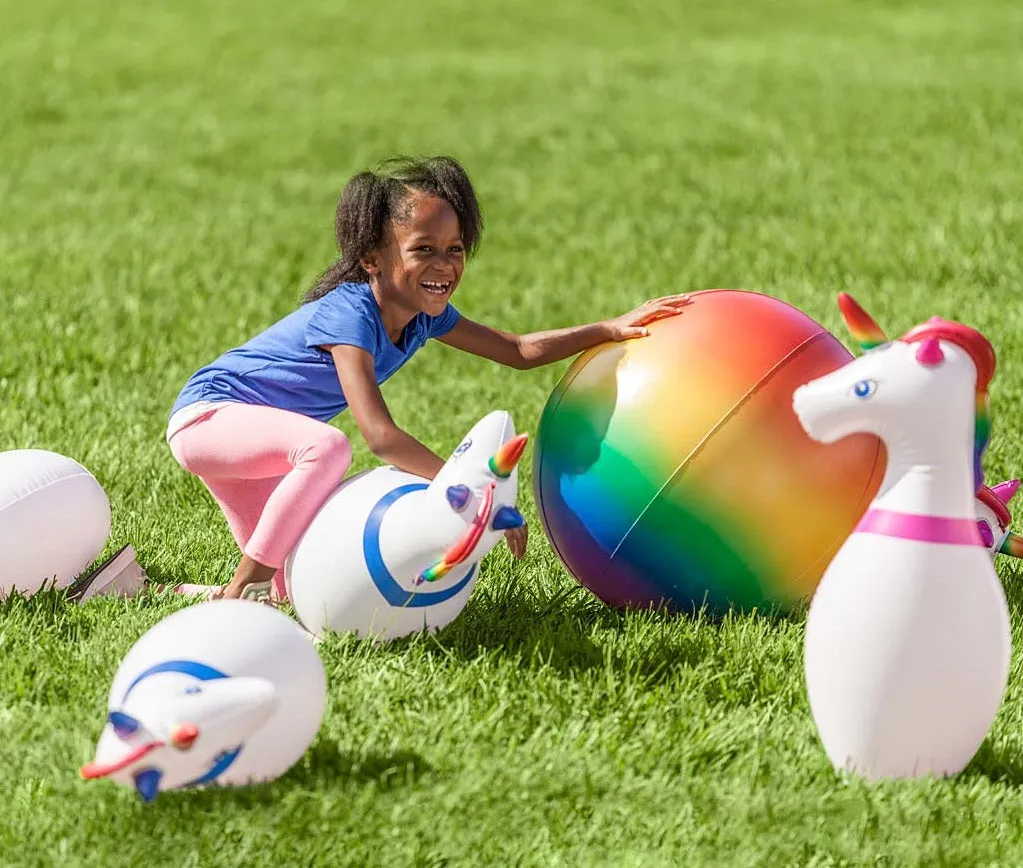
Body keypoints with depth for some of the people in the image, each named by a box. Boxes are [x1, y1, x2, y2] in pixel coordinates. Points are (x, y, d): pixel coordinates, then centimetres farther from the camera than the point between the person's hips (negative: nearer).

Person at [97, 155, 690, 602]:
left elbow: (520, 351, 2)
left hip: (254, 442, 9)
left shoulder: (425, 316, -5)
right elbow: (380, 434, -40)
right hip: (208, 414, -9)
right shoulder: (350, 313, -30)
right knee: (326, 447, -37)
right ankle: (235, 594, -26)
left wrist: (612, 330, -10)